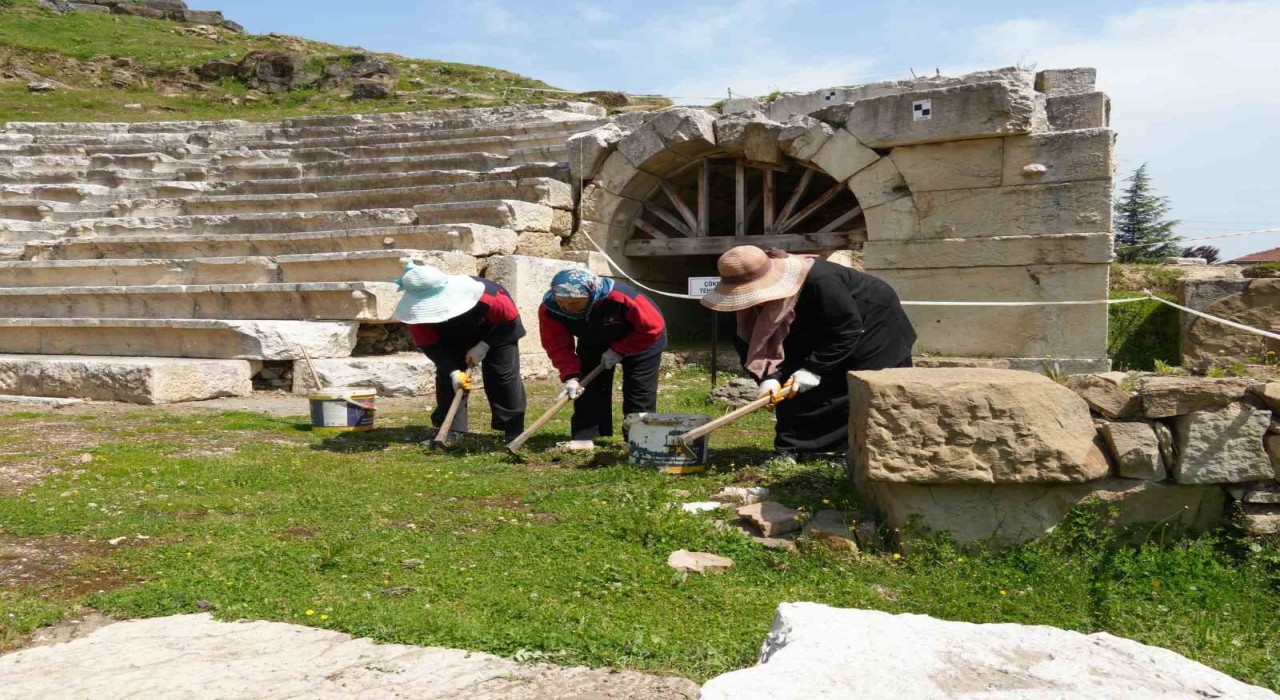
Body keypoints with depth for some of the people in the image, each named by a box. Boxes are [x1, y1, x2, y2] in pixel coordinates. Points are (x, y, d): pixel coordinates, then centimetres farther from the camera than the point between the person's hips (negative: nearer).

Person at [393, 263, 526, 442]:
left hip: (498, 331, -3)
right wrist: (453, 371, -37)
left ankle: (514, 432, -2)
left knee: (504, 376, -10)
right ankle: (450, 432, -4)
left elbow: (509, 319, -28)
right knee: (447, 377, -10)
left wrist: (483, 346, -31)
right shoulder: (419, 309, -33)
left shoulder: (484, 295, -45)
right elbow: (429, 345, -25)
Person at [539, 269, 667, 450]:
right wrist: (570, 376, -34)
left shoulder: (619, 297, -44)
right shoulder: (549, 309, -31)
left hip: (640, 340, -4)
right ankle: (584, 437, 5)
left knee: (638, 393, -5)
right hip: (593, 344, 4)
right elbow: (558, 346, -21)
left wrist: (618, 350, -29)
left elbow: (653, 326, -32)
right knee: (589, 388, -2)